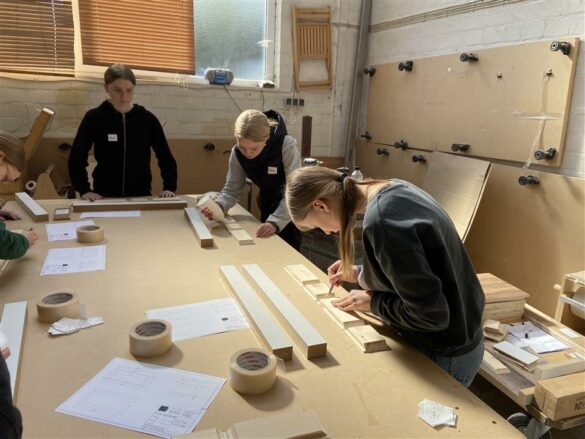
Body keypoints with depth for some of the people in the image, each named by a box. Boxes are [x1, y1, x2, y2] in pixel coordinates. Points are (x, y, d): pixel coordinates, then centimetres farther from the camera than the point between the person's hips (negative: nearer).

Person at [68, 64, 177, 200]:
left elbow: (166, 157, 6)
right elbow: (76, 159, 2)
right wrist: (84, 189, -8)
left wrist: (169, 187, -5)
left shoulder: (147, 119, 1)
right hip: (104, 197, 0)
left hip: (141, 196, 1)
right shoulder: (94, 118, -1)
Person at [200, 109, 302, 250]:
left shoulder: (286, 145, -32)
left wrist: (275, 221, -47)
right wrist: (218, 206, -34)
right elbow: (231, 189, -12)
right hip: (267, 206, 4)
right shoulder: (237, 153, -18)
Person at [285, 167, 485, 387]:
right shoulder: (394, 189, -3)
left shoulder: (381, 221, -31)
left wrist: (372, 302, -12)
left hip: (445, 356, -9)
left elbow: (430, 315, -27)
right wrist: (361, 273, 9)